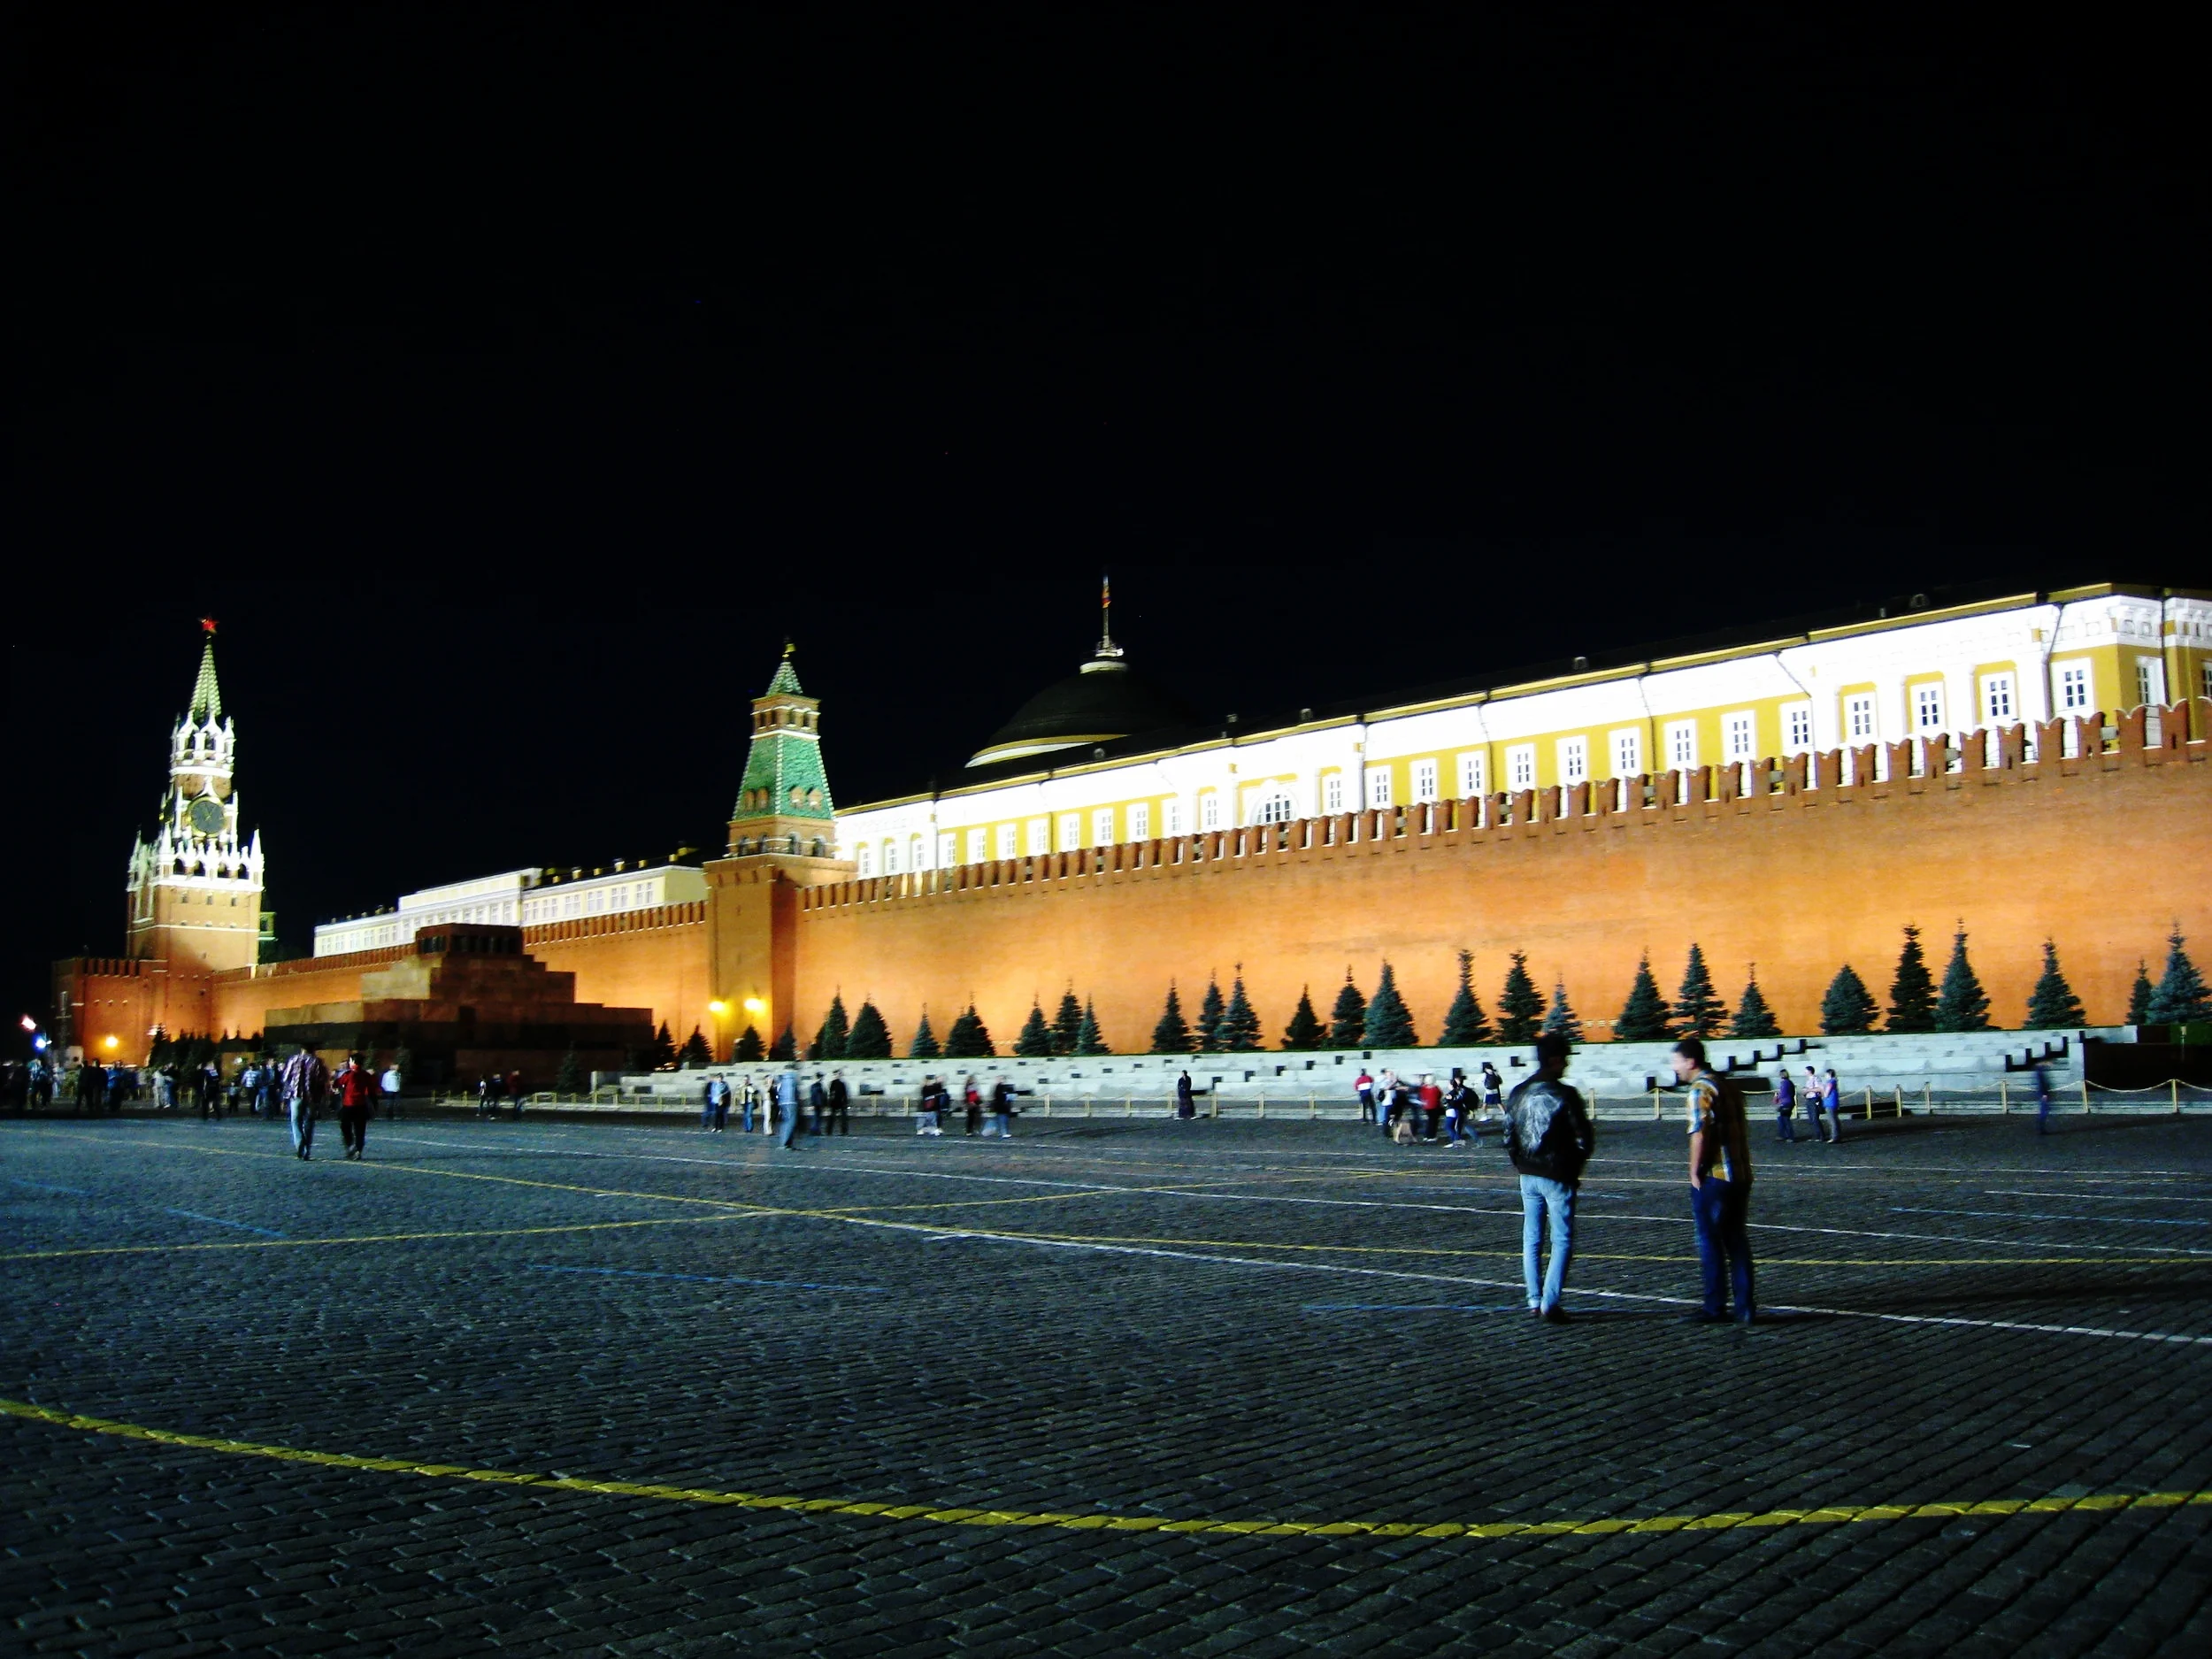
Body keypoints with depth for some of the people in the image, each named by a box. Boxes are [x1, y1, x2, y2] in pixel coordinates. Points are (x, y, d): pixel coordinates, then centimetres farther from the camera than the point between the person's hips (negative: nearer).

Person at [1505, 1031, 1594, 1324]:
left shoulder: (1518, 1093, 5)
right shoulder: (1565, 1094, -13)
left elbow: (1509, 1137, 7)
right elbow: (1586, 1137, -12)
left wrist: (1522, 1165, 14)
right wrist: (1574, 1167, 2)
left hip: (1528, 1176, 6)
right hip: (1557, 1178, -6)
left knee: (1531, 1239, 13)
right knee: (1562, 1241, 1)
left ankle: (1534, 1300, 16)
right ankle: (1549, 1303, -6)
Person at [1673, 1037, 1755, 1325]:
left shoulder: (1701, 1089, -13)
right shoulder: (1727, 1086, 14)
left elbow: (1700, 1134, -22)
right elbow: (1741, 1130, 18)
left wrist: (1695, 1172, -13)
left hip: (1713, 1178, -8)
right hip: (1740, 1176, 8)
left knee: (1711, 1244, 2)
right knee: (1738, 1242, 12)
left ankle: (1715, 1308, 7)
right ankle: (1745, 1307, 13)